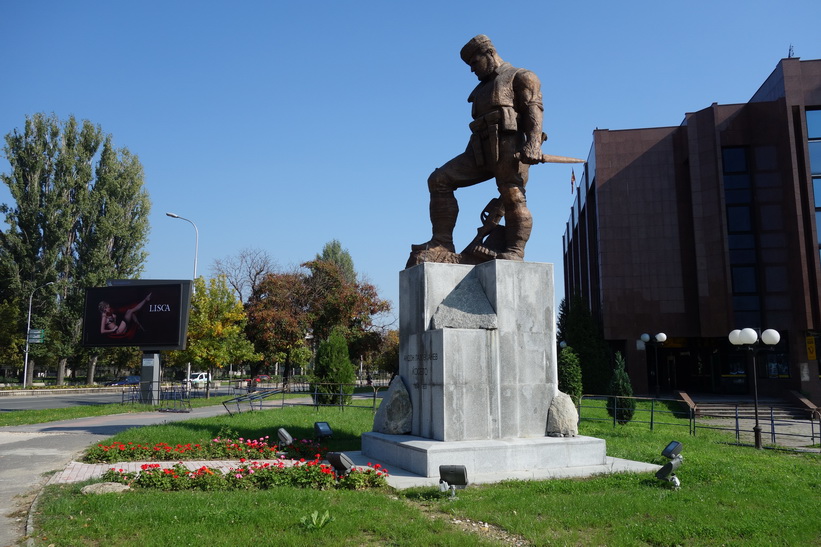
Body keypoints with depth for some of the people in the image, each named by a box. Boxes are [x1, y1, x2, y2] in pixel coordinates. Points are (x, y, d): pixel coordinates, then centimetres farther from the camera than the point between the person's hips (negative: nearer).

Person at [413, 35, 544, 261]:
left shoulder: (520, 77, 10)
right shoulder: (483, 88, 33)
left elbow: (534, 108, -5)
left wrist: (533, 143, -21)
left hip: (509, 146, -7)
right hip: (481, 151, 7)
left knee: (513, 197, -15)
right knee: (439, 180, -6)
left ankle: (514, 252, -15)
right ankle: (442, 243, -11)